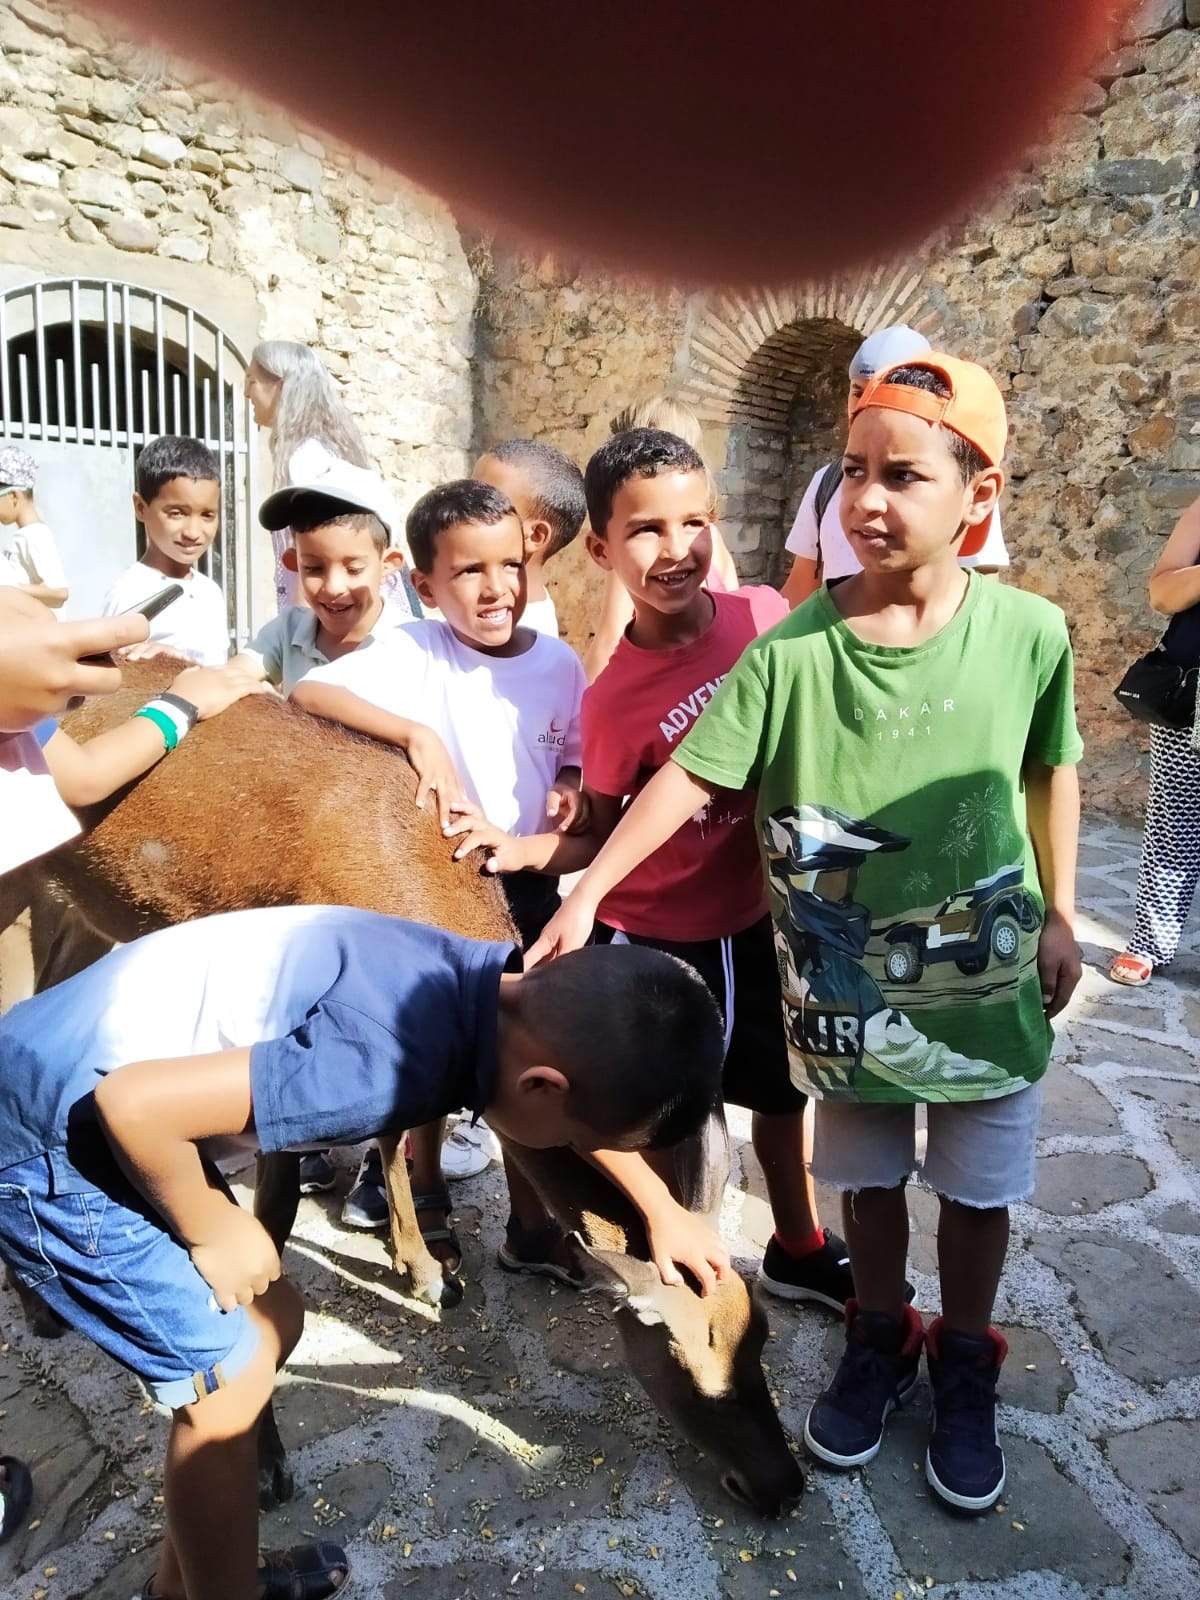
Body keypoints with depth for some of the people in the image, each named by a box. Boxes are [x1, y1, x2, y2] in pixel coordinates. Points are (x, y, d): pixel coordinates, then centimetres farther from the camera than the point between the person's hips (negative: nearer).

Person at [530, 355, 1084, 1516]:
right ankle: (878, 1342, 46)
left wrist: (1060, 915, 7)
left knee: (978, 1190, 18)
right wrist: (588, 889, -23)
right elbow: (690, 775, -16)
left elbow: (1051, 772, 3)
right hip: (844, 982, 0)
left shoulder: (1028, 632, -12)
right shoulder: (793, 649, -15)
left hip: (988, 980, 1)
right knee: (867, 1177, 20)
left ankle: (964, 1365, 44)